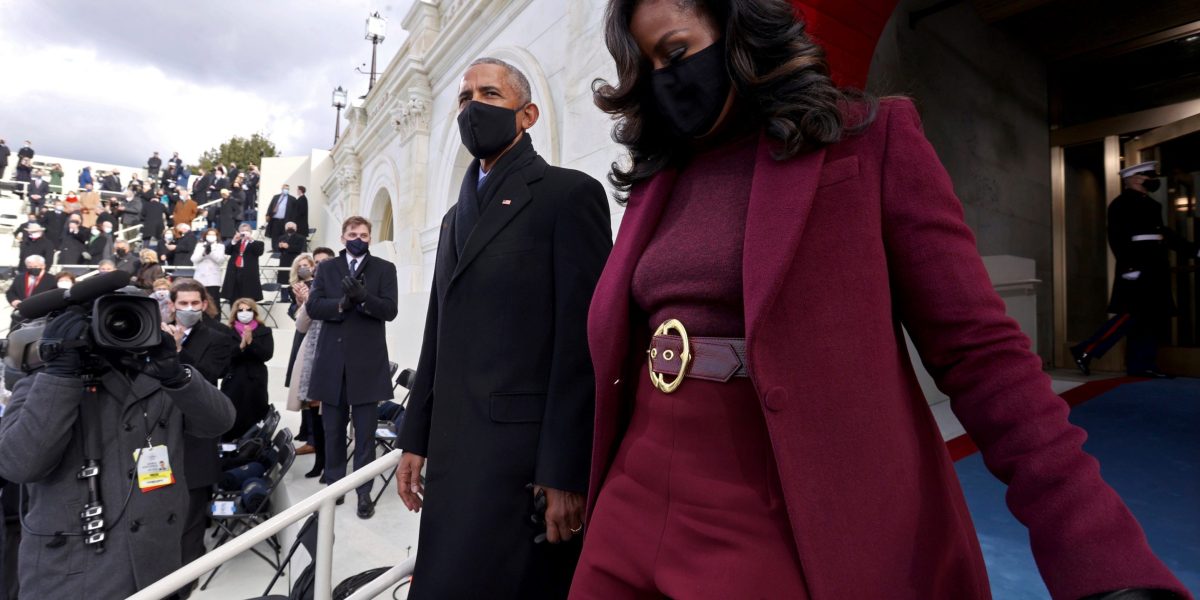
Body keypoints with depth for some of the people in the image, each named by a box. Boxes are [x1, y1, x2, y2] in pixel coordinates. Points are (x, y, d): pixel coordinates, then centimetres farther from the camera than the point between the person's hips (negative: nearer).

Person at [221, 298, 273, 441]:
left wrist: (251, 341, -15)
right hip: (233, 380, 0)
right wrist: (241, 345, -18)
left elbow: (267, 354, -6)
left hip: (255, 380, 0)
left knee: (254, 417, 0)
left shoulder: (264, 331, 5)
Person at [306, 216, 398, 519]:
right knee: (333, 431, 14)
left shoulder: (385, 269, 3)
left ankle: (364, 492, 13)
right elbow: (312, 307, 0)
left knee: (365, 433, 3)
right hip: (332, 361, 3)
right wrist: (341, 304, -18)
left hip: (367, 362, -2)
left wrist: (362, 296, -24)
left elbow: (390, 310, -7)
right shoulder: (326, 268, 10)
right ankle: (334, 485, 28)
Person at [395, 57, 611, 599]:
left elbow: (583, 341, -14)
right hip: (453, 453, 8)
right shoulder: (457, 216, 19)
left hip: (525, 455, -7)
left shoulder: (569, 193, -6)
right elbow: (439, 338, 18)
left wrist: (566, 473, -17)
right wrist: (416, 440, 14)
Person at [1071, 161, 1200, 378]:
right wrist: (1128, 266, -24)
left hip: (1154, 265, 9)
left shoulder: (1149, 203, 20)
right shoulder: (1121, 203, -8)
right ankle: (1085, 351, -10)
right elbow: (1117, 238, -17)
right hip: (1137, 265, -9)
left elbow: (1164, 232, 25)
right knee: (1134, 314, -13)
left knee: (1154, 316, 7)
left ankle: (1142, 364, 9)